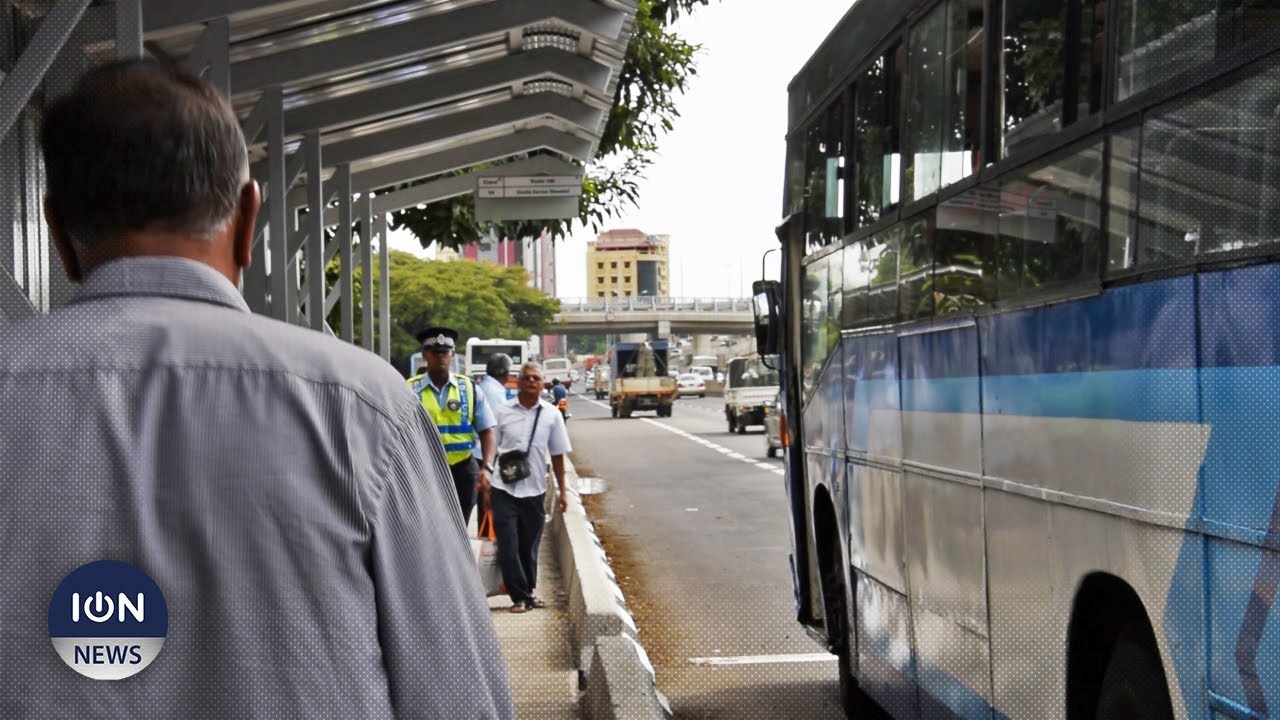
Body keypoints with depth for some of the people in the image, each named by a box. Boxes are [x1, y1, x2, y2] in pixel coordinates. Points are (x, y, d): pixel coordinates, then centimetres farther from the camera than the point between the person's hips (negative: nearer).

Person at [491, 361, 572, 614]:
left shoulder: (551, 414, 3)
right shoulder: (503, 412, -1)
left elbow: (557, 455, 8)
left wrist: (562, 491, 9)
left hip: (534, 490, 1)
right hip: (504, 489, -1)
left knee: (529, 546, 12)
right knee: (508, 547, -5)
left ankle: (528, 592, 28)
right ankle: (520, 596, 4)